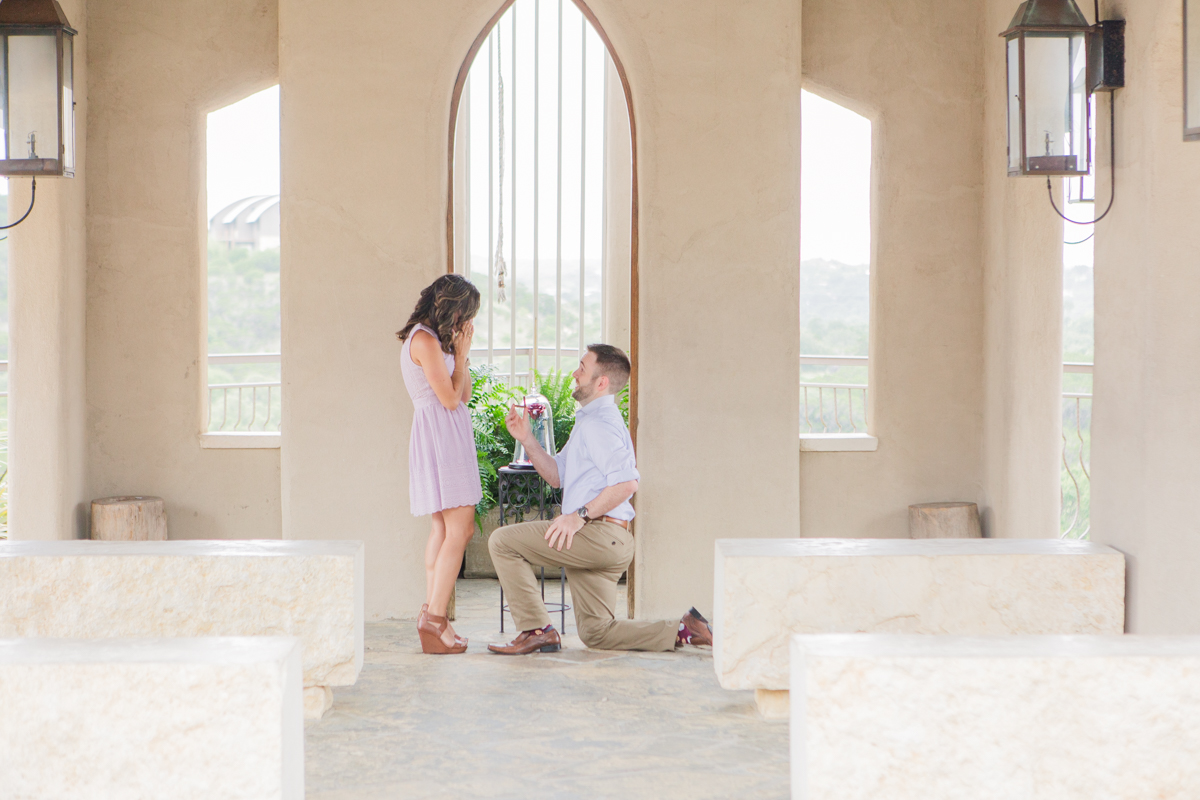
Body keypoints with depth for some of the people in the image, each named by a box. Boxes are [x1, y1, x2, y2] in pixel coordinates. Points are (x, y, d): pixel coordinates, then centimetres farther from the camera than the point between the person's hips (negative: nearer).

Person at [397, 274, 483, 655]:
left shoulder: (435, 340, 19)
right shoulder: (425, 340, -12)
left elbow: (464, 395, 17)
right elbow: (449, 398, -14)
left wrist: (462, 351, 9)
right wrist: (461, 352, -5)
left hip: (448, 438, 11)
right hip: (440, 436, -11)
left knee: (443, 529, 10)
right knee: (459, 528, -14)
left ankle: (432, 614, 11)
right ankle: (434, 619, -16)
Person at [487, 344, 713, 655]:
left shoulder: (598, 423, -12)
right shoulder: (590, 420, 22)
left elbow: (626, 482, -25)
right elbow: (557, 475, 23)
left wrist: (580, 515, -24)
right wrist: (527, 440, 13)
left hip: (597, 534, -11)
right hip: (602, 544, 11)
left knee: (502, 541, -8)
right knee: (596, 633, 15)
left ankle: (536, 630, -8)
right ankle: (682, 631, 12)